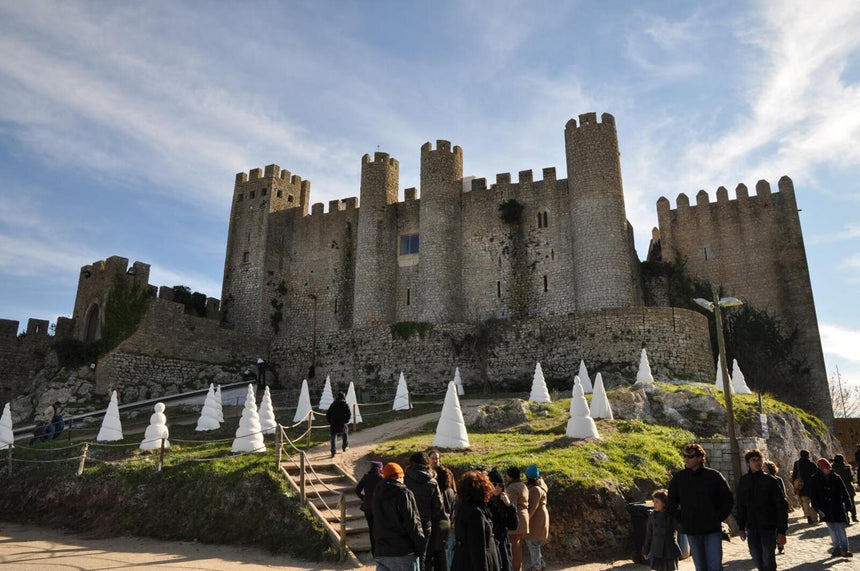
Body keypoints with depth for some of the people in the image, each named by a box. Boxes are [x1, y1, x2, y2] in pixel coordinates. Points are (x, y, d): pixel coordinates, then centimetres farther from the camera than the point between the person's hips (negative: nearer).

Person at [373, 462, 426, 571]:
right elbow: (413, 522, -15)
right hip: (403, 554, -6)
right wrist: (421, 544, -7)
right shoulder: (404, 493, -13)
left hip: (381, 552, 6)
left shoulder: (377, 493, 10)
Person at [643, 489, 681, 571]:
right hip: (657, 552, 3)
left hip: (670, 552, -2)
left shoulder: (672, 515, -8)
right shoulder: (652, 516, 2)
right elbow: (648, 534, 8)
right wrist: (646, 550, 11)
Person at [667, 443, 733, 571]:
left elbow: (728, 499, 5)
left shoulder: (714, 476, -4)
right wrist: (680, 518, 2)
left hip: (713, 530, -2)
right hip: (691, 530, 2)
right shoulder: (678, 478, 1)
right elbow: (671, 502, 12)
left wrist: (719, 518, -1)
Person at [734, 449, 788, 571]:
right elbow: (739, 505, 8)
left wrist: (781, 531, -12)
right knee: (757, 559, 12)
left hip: (768, 527, -3)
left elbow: (781, 506, -8)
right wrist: (741, 527, 8)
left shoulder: (770, 480, -7)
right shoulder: (743, 481, 2)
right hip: (752, 528, 3)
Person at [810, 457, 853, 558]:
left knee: (841, 528, -3)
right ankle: (837, 548, 14)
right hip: (825, 509, 0)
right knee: (832, 529, 5)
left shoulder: (836, 477, 1)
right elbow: (812, 496, 0)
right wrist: (818, 508, -6)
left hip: (838, 507, 1)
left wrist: (848, 503, 0)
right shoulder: (814, 479, -3)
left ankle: (844, 549, 0)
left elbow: (843, 491, 8)